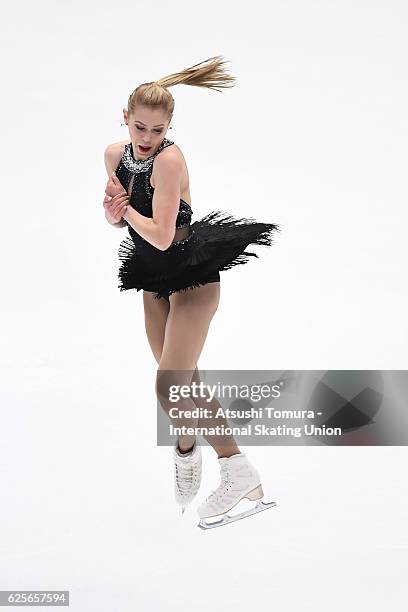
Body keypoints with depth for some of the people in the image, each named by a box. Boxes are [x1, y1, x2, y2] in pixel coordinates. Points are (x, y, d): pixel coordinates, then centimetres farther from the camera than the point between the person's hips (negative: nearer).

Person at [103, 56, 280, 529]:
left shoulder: (169, 159, -24)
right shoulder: (115, 154, -1)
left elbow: (161, 236, -28)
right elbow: (115, 219, 11)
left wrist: (126, 208, -12)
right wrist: (114, 210, -13)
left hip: (192, 277, -7)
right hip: (156, 280, 7)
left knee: (171, 390, -14)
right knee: (181, 382, 18)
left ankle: (240, 473, -7)